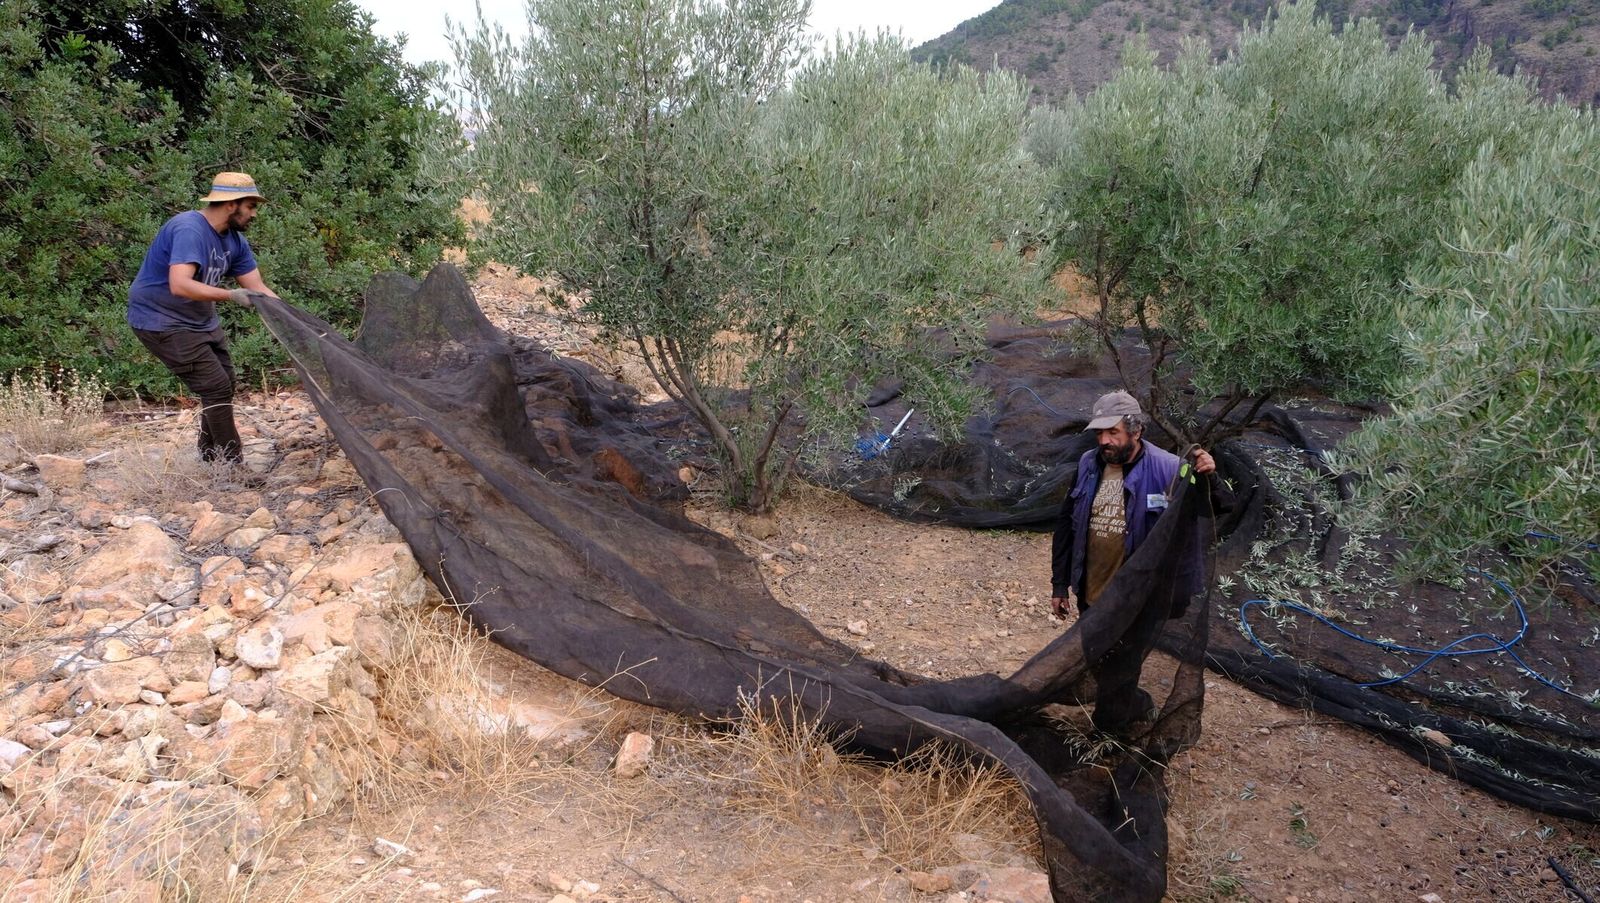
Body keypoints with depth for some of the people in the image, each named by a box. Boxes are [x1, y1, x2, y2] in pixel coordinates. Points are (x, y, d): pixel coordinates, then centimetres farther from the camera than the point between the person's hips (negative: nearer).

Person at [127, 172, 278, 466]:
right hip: (162, 321, -10)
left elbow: (257, 288, 2)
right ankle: (232, 466, -5)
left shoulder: (234, 240, 2)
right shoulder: (189, 230, -26)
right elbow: (180, 285, -39)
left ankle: (210, 460, 30)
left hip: (201, 321, 10)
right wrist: (230, 295, -40)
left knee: (225, 385, 14)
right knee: (216, 388, -13)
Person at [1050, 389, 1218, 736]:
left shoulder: (1166, 469, -18)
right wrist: (1059, 584, 10)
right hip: (1090, 594, 6)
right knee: (1097, 666, 23)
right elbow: (1066, 525, 7)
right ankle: (1138, 706, 50)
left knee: (1118, 677, 9)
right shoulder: (1089, 464, -2)